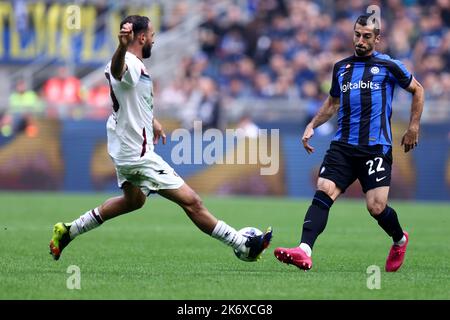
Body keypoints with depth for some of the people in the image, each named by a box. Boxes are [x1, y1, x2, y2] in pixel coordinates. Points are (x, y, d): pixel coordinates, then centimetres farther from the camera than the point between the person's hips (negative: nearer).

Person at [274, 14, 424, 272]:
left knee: (377, 207, -9)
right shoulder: (341, 68, 14)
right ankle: (304, 252, -28)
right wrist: (312, 125, 17)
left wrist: (413, 127, 9)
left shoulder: (388, 66, 1)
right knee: (324, 193, -16)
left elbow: (417, 90, 13)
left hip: (376, 148, -4)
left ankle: (400, 240, 24)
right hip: (343, 145, 4)